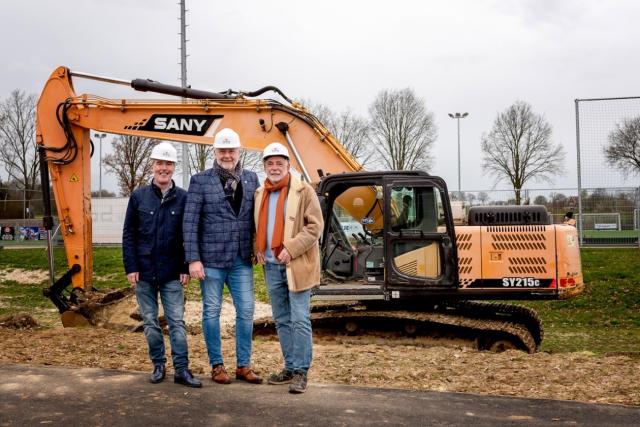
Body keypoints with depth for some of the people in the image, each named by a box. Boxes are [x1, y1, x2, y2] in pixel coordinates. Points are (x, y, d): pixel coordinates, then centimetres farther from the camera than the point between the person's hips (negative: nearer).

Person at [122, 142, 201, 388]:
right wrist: (131, 268, -4)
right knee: (150, 322, 9)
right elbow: (128, 235, 3)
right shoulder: (139, 197, 2)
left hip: (172, 274, -1)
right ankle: (158, 365, 22)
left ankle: (181, 369, 5)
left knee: (176, 322, -1)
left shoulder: (183, 198, -1)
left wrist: (186, 268, -3)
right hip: (144, 273, 2)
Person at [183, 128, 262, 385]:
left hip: (242, 260, 3)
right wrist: (193, 259, -10)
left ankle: (243, 365, 18)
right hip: (212, 258, -3)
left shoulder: (251, 179, 8)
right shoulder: (201, 181, -3)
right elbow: (190, 222, -5)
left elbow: (256, 217, 12)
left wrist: (258, 248, 7)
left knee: (246, 311, 5)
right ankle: (216, 366, 18)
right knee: (212, 312, 6)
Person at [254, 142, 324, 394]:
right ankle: (290, 367, 22)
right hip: (271, 266, 6)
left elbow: (315, 226, -11)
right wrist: (258, 250, 4)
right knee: (281, 320, 12)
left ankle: (300, 371, 1)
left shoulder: (303, 191, -5)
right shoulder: (260, 194, 14)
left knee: (299, 320, -5)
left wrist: (292, 248, -19)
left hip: (296, 265, -6)